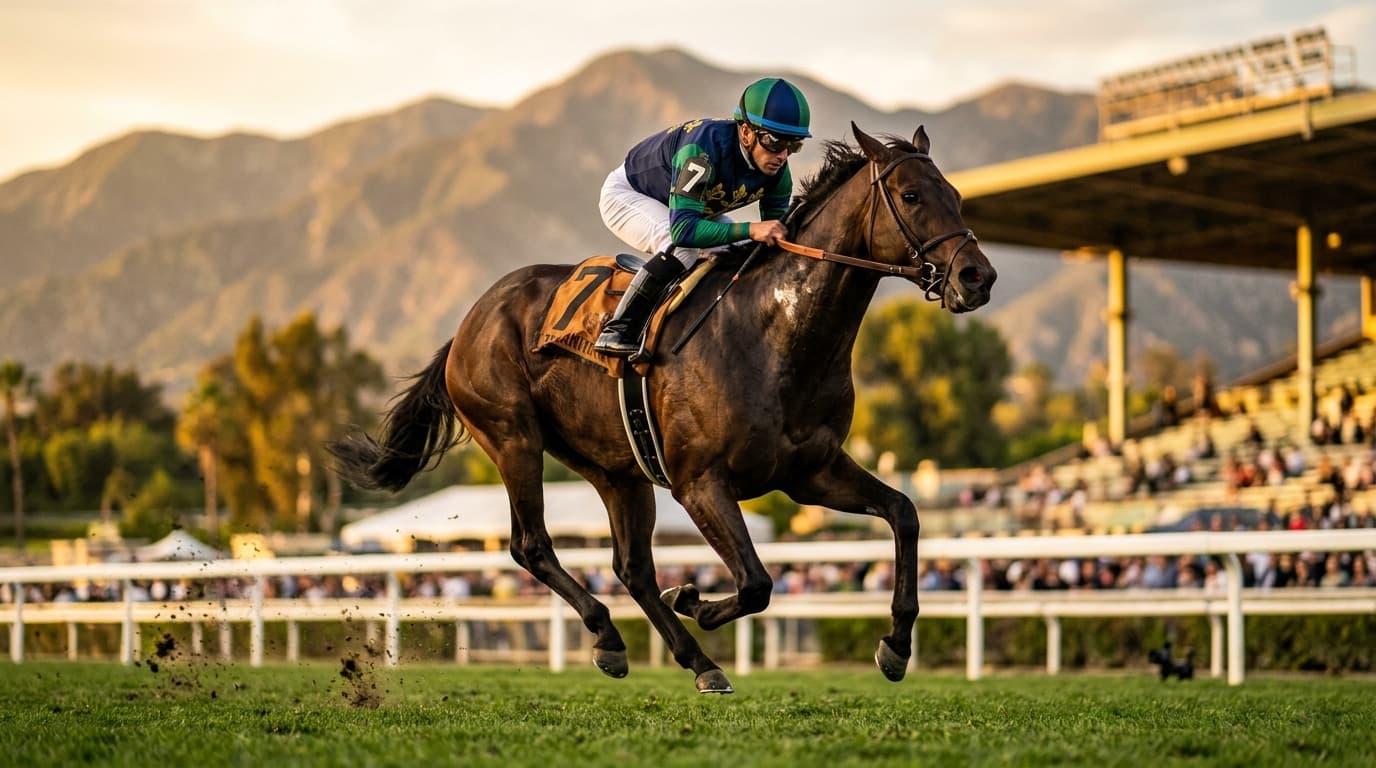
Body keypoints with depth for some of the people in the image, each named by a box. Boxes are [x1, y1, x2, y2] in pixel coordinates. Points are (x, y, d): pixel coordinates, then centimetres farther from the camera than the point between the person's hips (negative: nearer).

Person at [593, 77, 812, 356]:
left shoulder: (777, 170, -19)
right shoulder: (704, 147, -41)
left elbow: (777, 233, -9)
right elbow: (682, 229, -47)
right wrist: (751, 229, -56)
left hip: (693, 206, 8)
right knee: (683, 249, -34)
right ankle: (617, 331, -27)